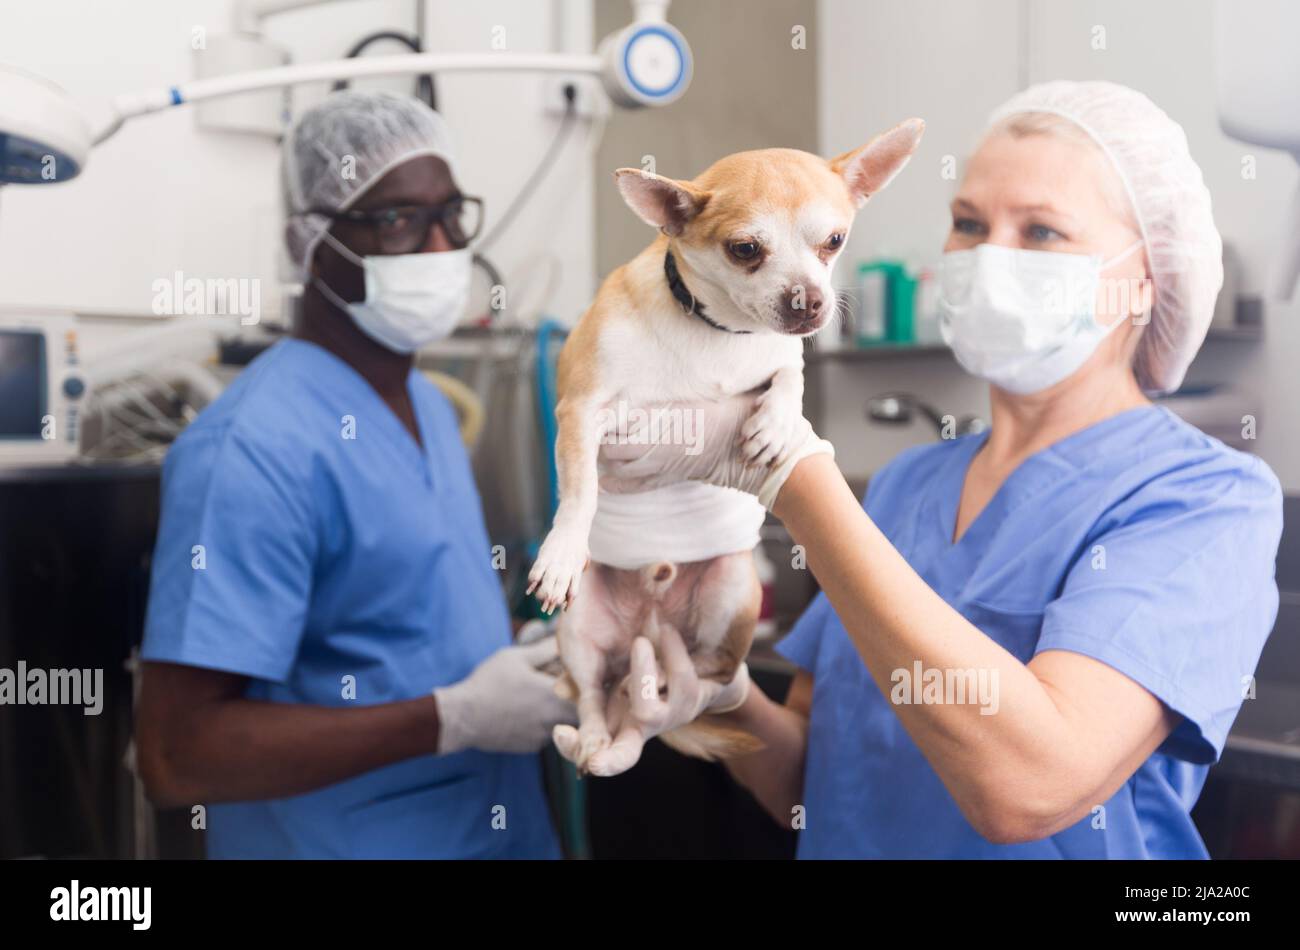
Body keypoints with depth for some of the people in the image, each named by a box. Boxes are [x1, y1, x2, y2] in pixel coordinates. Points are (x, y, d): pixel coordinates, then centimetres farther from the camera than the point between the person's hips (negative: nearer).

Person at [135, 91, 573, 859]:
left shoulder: (430, 406, 6)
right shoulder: (256, 448, -22)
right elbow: (179, 753, -25)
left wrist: (547, 658, -2)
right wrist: (456, 719, -25)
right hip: (348, 840, -8)